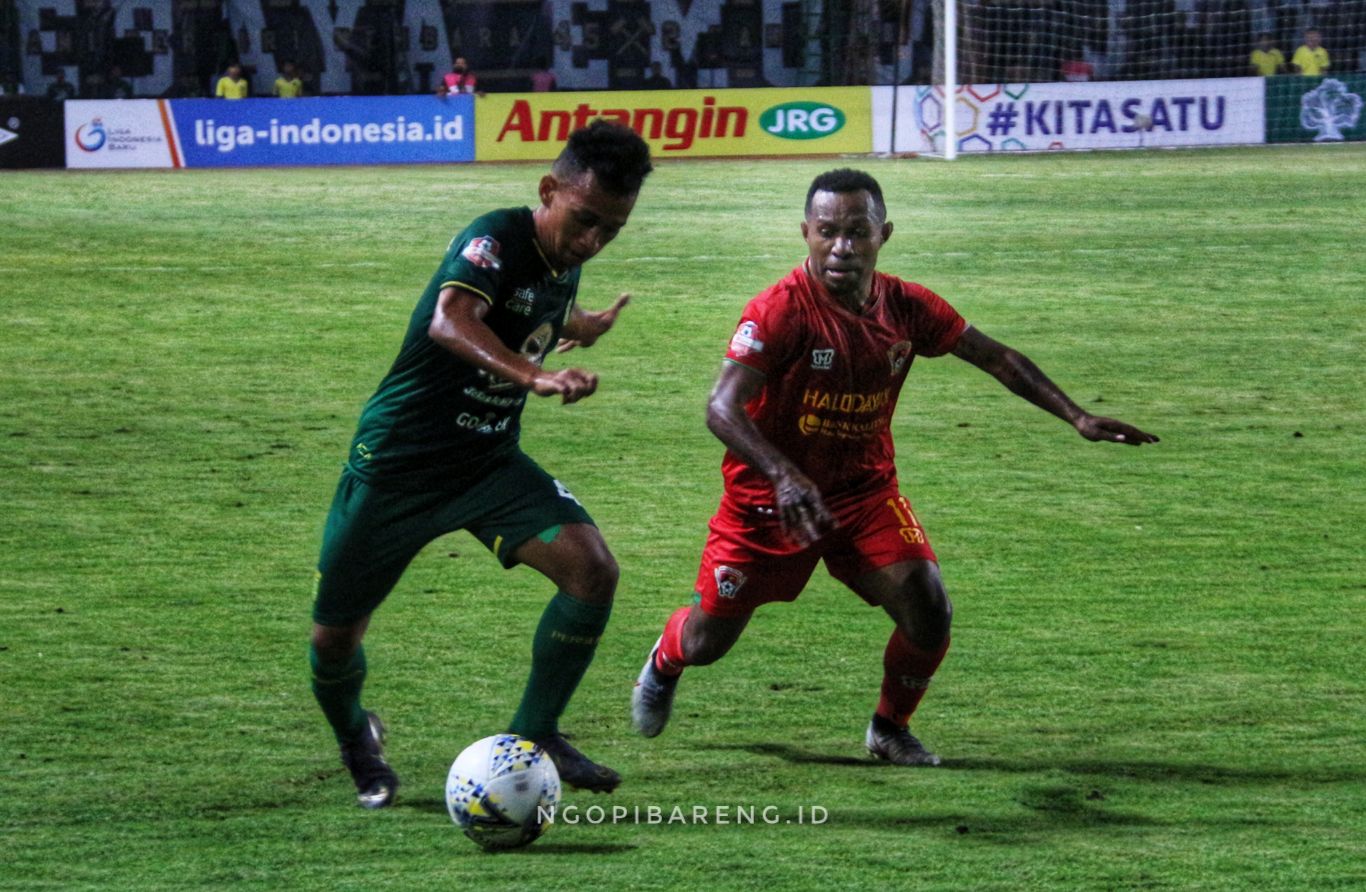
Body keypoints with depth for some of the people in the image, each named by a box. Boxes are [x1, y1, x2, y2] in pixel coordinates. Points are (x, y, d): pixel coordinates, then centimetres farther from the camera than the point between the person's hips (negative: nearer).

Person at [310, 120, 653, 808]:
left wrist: (582, 325, 46)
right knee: (335, 637, 4)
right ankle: (355, 739, 38)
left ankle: (533, 736, -2)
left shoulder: (564, 263, 1)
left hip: (491, 466, 6)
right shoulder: (498, 238, -23)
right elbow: (451, 321, -44)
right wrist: (536, 377, -59)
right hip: (397, 464, -6)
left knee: (593, 570, -17)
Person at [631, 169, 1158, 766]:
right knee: (709, 639, 6)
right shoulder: (781, 311, -24)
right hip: (769, 498, -3)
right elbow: (723, 408, -33)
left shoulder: (907, 308, -8)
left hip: (866, 492, 3)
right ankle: (664, 663, 46)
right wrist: (784, 477, -48)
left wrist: (1076, 416, -1)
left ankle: (890, 728, 13)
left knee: (929, 613, -16)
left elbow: (994, 357, 5)